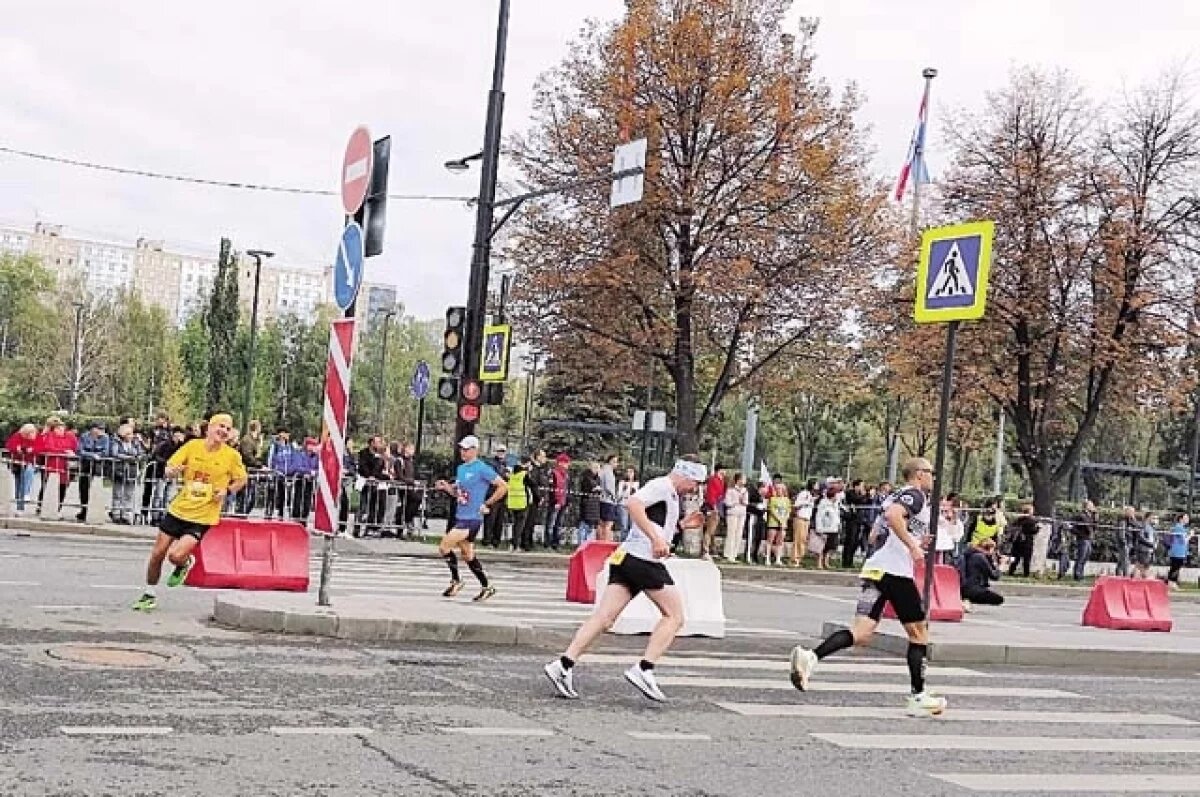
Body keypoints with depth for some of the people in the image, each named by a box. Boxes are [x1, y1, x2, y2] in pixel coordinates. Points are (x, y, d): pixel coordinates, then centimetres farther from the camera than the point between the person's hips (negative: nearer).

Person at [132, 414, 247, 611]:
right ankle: (149, 595, 28)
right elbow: (168, 470, 1)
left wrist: (227, 491, -10)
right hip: (178, 509, 3)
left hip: (203, 517, -3)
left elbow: (241, 480, 9)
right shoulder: (192, 446, -1)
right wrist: (173, 471, -23)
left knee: (176, 555, -19)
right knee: (157, 554, 6)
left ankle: (185, 563, 18)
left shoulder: (231, 455, -5)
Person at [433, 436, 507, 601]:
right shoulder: (460, 468, 13)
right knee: (468, 555, 13)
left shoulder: (482, 469, -11)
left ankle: (456, 581, 1)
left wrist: (487, 504, -10)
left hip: (472, 519, -8)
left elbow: (503, 487, -11)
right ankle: (486, 587, 24)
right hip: (460, 517, 8)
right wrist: (447, 487, 4)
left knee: (444, 546, -14)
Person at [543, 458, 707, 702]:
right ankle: (643, 670, -9)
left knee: (604, 617, 0)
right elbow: (633, 503, -21)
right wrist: (656, 538, -27)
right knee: (674, 616, 0)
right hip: (644, 560, -9)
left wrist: (682, 524, 27)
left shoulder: (670, 495, 27)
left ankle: (564, 664, -9)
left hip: (625, 558, 9)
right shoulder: (662, 485, -4)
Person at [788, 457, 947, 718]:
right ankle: (917, 696, 13)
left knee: (862, 633, -7)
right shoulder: (916, 495, -1)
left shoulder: (896, 496, 27)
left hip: (875, 568, 8)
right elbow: (893, 515, -22)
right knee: (919, 632, 9)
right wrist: (913, 546, -16)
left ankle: (810, 657, -28)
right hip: (896, 572, -8)